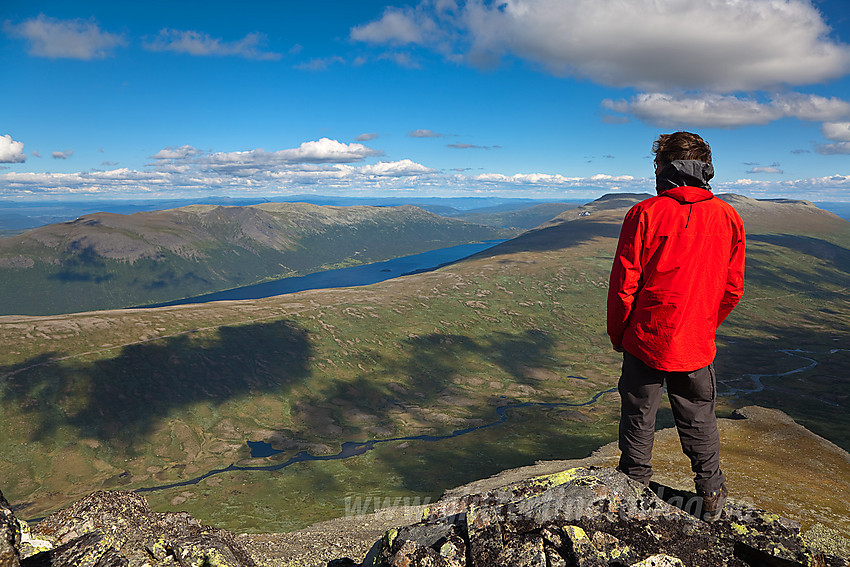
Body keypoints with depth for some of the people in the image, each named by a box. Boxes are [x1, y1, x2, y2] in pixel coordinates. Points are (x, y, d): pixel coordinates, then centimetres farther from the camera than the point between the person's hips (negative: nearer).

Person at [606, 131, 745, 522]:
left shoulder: (645, 213, -13)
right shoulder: (728, 218, -2)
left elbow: (623, 284, -11)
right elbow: (733, 290, 4)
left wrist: (618, 335, 3)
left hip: (646, 340, -2)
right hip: (697, 345, 3)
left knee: (638, 417, 14)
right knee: (699, 420, 19)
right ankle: (711, 495, 33)